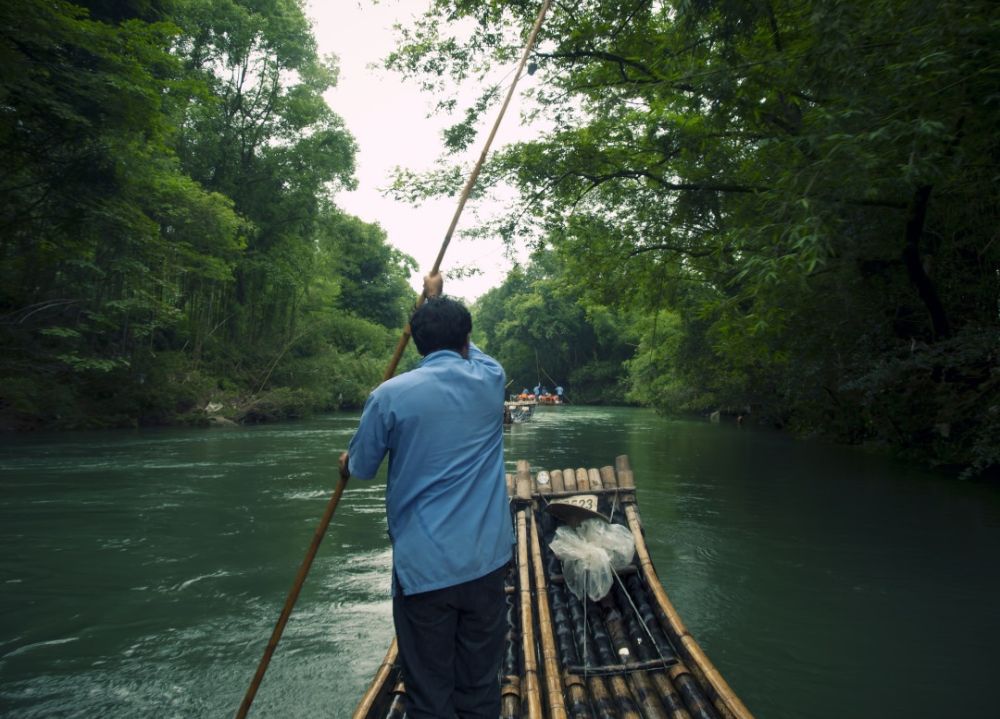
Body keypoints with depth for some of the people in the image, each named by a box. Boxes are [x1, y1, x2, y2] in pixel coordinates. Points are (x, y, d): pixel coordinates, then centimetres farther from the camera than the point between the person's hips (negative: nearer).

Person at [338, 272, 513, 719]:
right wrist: (437, 297, 38)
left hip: (423, 569, -3)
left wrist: (346, 464, 28)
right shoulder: (490, 380, 0)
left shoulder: (390, 395, -9)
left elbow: (360, 469, 4)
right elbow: (465, 345, 23)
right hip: (486, 561, 3)